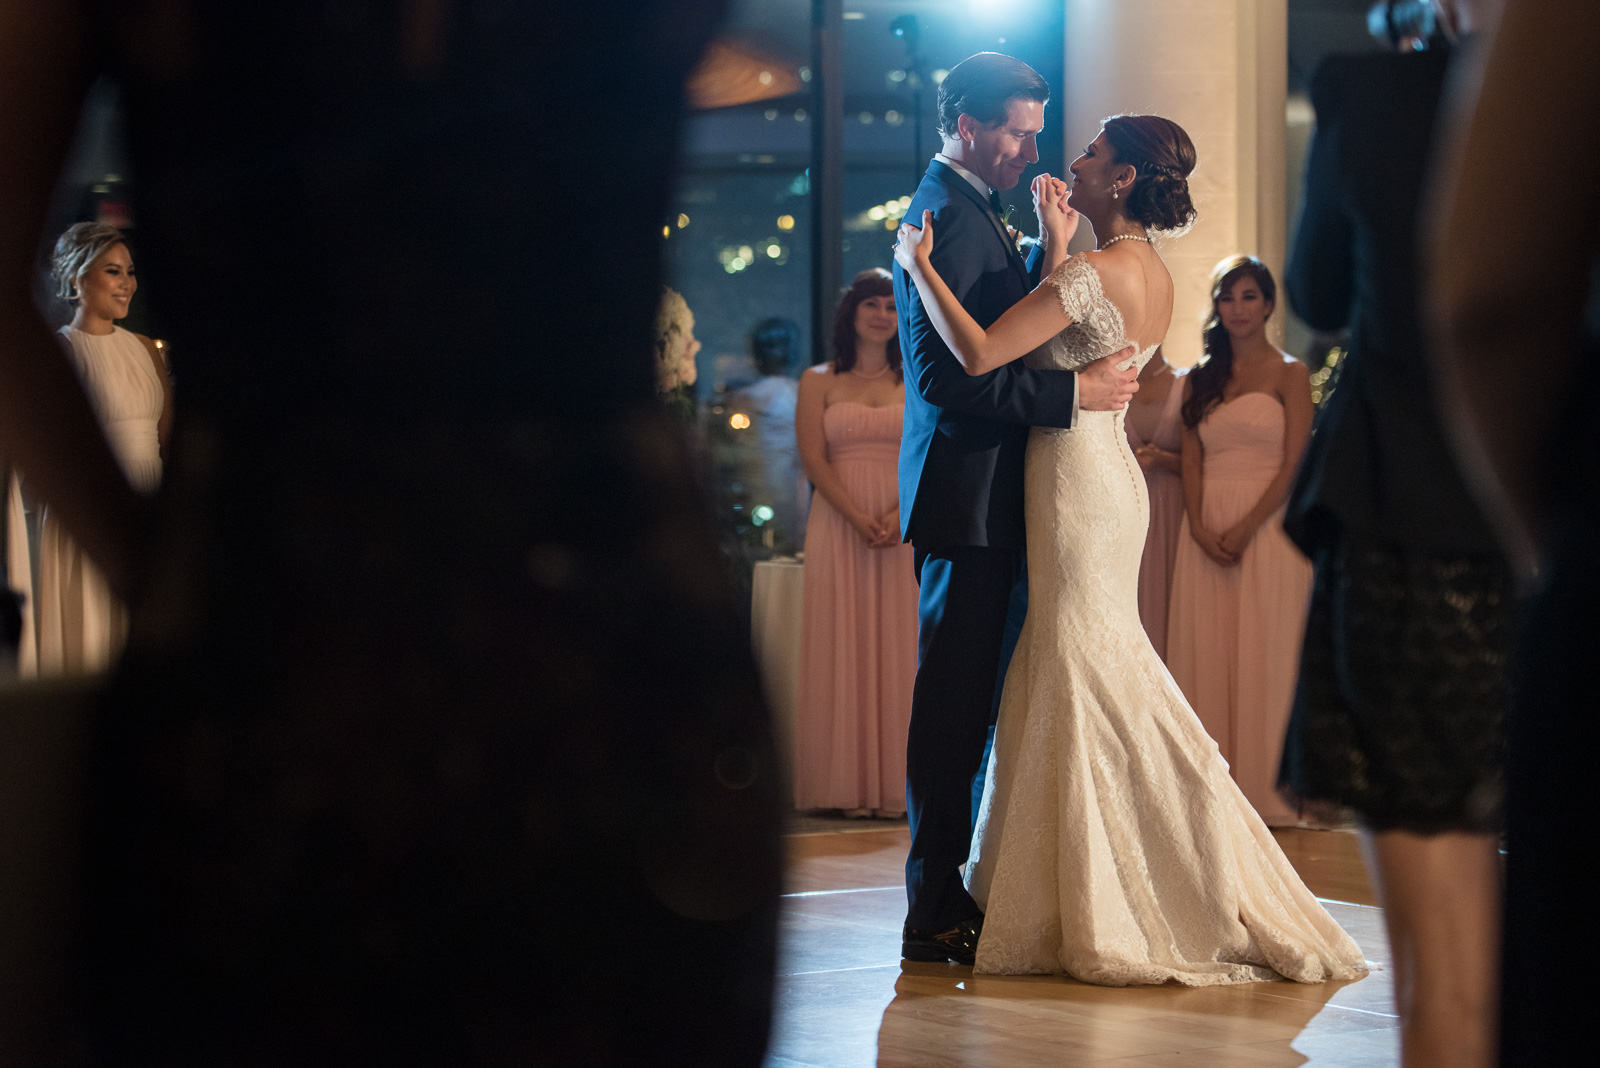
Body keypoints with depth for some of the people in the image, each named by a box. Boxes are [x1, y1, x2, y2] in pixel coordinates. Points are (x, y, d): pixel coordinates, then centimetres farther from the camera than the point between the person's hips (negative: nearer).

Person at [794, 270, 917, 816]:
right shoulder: (818, 382, 8)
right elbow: (814, 458, -1)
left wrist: (898, 515, -13)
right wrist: (857, 518, -14)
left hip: (906, 525, 1)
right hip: (837, 526, -1)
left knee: (898, 646, -1)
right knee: (842, 645, -2)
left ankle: (895, 781, 1)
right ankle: (849, 783, -1)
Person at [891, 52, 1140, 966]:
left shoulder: (974, 211, 17)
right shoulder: (947, 218, -16)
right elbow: (950, 377, -23)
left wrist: (1050, 249, 6)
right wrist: (1074, 392, -22)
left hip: (988, 497, 10)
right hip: (967, 495, -10)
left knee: (970, 703, 13)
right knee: (956, 704, -6)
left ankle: (957, 892, 20)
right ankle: (938, 914, -2)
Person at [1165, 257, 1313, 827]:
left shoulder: (1289, 373, 1)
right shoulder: (1201, 379, 15)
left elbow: (1295, 465, -6)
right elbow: (1192, 461, 10)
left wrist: (1244, 529, -15)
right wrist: (1200, 526, -7)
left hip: (1267, 526, -4)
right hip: (1206, 530, 4)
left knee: (1263, 656, -5)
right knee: (1205, 653, 1)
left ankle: (1266, 790, 0)